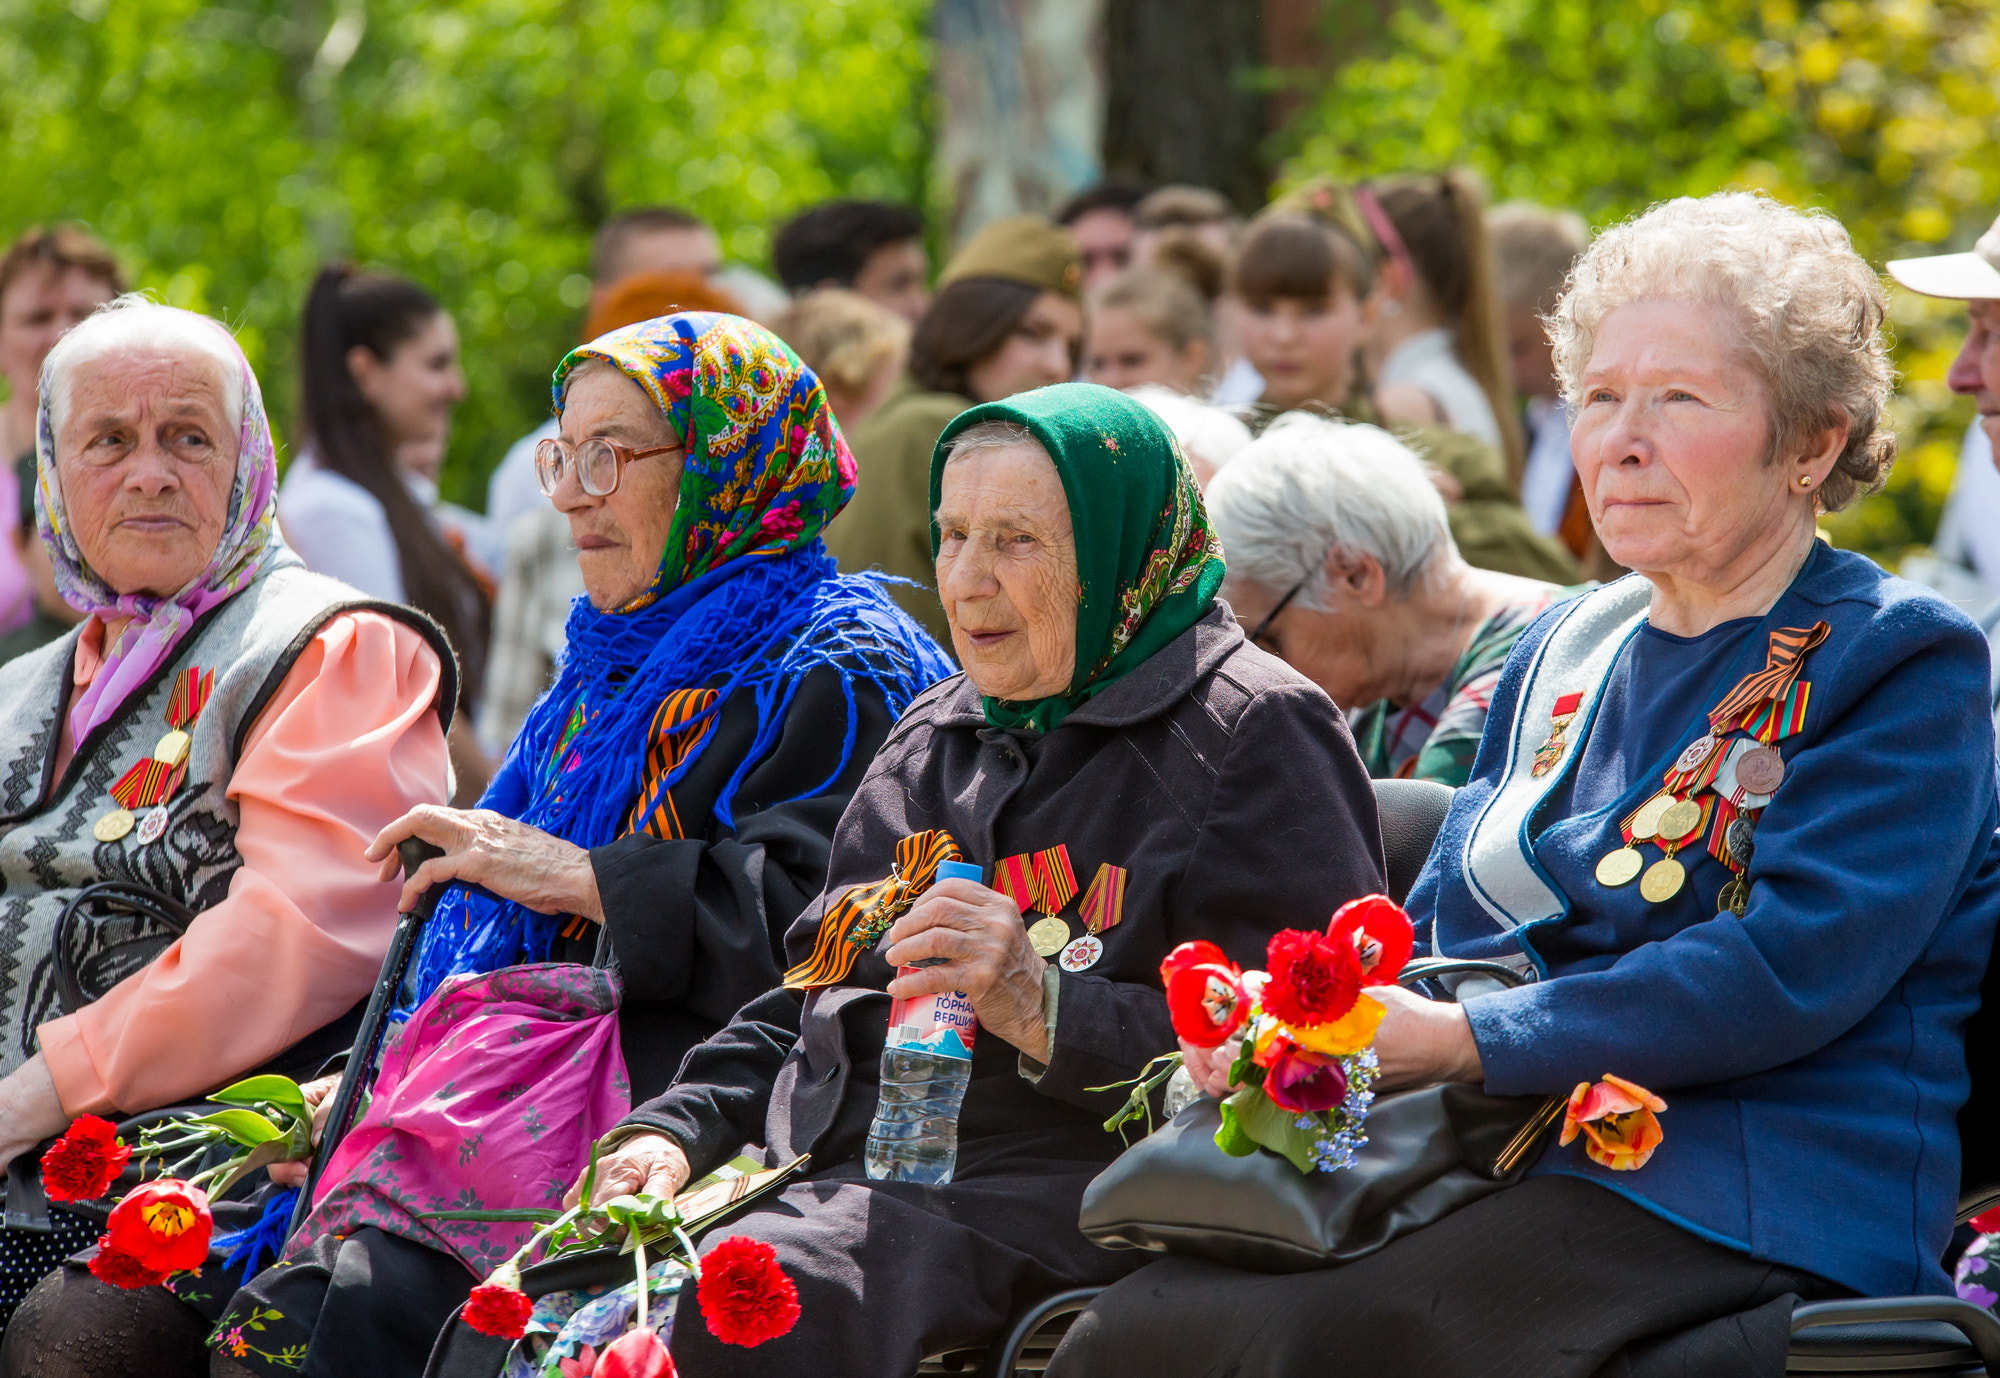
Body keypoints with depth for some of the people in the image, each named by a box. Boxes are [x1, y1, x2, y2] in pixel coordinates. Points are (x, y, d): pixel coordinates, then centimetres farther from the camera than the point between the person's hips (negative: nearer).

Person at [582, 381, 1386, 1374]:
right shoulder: (936, 735, 25)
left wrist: (1049, 1012, -21)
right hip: (839, 1166, 8)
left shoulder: (1251, 735, -1)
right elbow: (810, 995, 29)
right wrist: (675, 1130, 10)